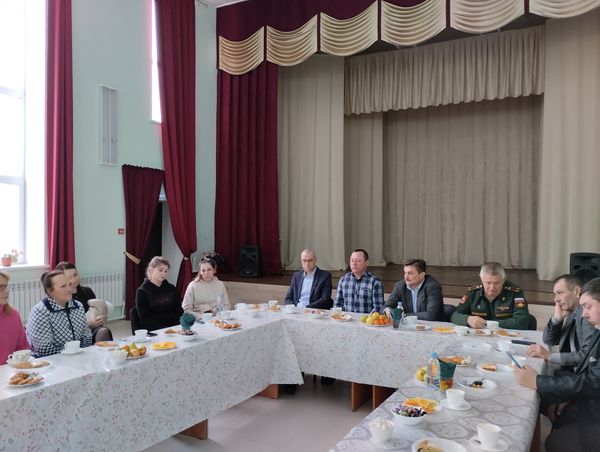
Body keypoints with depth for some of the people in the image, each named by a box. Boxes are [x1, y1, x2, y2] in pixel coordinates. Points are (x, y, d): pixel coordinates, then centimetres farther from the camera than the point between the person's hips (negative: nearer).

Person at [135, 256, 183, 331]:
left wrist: (177, 327, -7)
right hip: (153, 331, -4)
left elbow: (178, 310, 13)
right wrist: (163, 329, -17)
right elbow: (145, 318, -6)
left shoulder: (172, 289, 13)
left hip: (174, 327, 5)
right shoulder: (142, 291, 0)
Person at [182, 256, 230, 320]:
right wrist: (201, 317, -13)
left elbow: (226, 306, 13)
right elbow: (186, 309, -1)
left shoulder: (220, 284, 9)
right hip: (199, 321, -1)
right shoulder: (192, 286, 1)